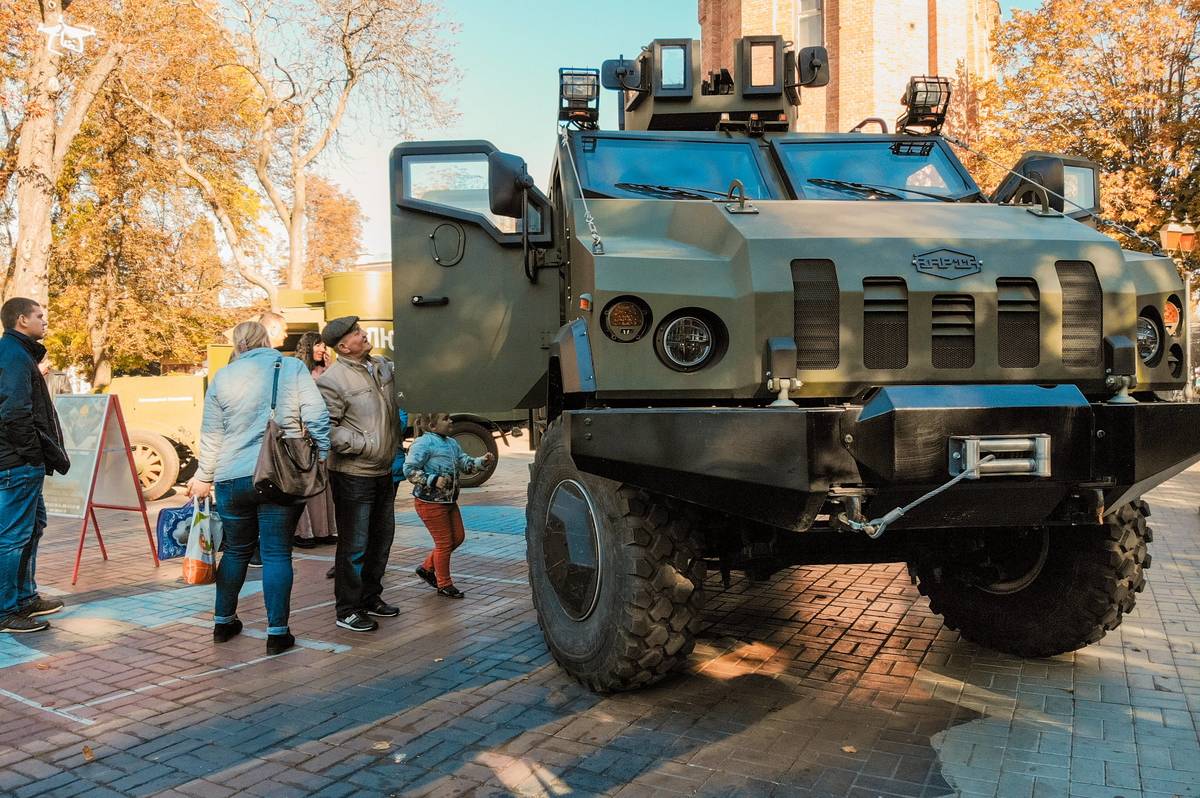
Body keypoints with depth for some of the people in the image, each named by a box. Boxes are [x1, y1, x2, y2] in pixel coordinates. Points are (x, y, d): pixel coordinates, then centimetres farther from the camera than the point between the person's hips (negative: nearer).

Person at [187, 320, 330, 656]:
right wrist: (323, 458, 1)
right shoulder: (293, 368, -1)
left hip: (233, 480, 3)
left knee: (236, 551, 18)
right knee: (277, 553, 2)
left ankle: (223, 621, 28)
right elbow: (317, 419, -8)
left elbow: (211, 436, 8)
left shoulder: (222, 378, 5)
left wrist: (204, 477, 18)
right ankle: (277, 633, 3)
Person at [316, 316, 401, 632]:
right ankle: (347, 611, 13)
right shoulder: (332, 380, -17)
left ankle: (371, 598, 33)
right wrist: (364, 445, -20)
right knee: (354, 544, 0)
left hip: (384, 472, 8)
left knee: (381, 537, 18)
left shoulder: (381, 366, 6)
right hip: (354, 475, -8)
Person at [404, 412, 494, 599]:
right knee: (444, 542, -1)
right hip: (430, 502, -9)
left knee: (458, 537, 15)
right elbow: (409, 469, -19)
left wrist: (482, 461, -4)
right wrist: (433, 481, -26)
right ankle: (444, 585, 15)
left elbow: (465, 464, 15)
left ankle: (427, 568, 30)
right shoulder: (424, 443, -16)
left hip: (449, 500, 9)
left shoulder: (451, 443, 11)